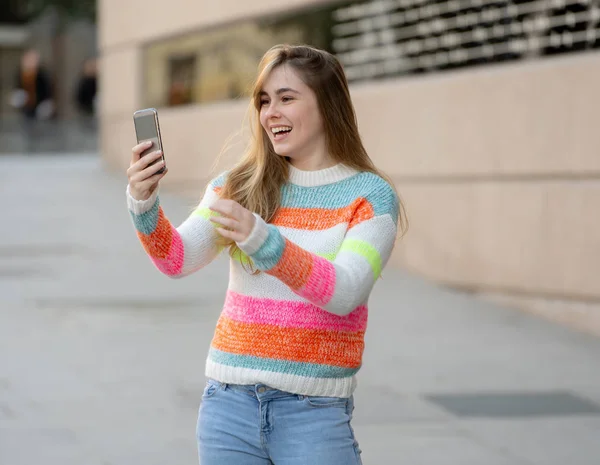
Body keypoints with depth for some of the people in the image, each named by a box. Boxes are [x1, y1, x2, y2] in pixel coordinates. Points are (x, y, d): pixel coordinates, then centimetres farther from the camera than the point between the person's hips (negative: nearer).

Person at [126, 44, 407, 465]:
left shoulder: (370, 196, -3)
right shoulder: (236, 186, 7)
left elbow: (344, 292, -17)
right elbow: (179, 259, -3)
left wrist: (263, 240, -30)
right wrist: (143, 206, -22)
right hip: (230, 401, 3)